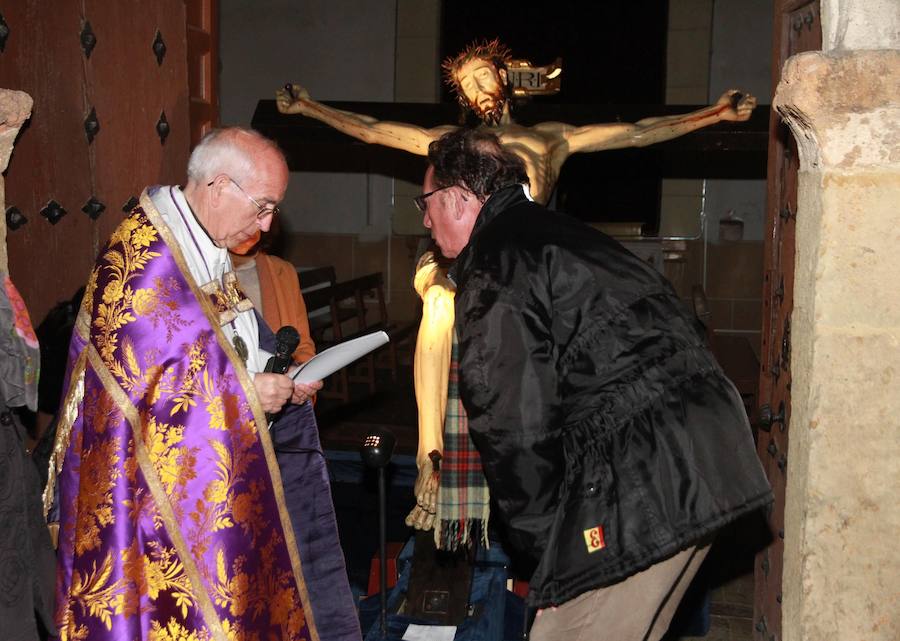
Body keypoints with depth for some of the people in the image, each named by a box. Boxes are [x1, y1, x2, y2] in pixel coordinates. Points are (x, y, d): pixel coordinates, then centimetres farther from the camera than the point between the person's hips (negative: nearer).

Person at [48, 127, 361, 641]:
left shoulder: (209, 252, 11)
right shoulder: (143, 257, -18)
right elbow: (137, 378, -22)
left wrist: (284, 376, 2)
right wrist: (244, 391, -19)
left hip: (213, 475, 9)